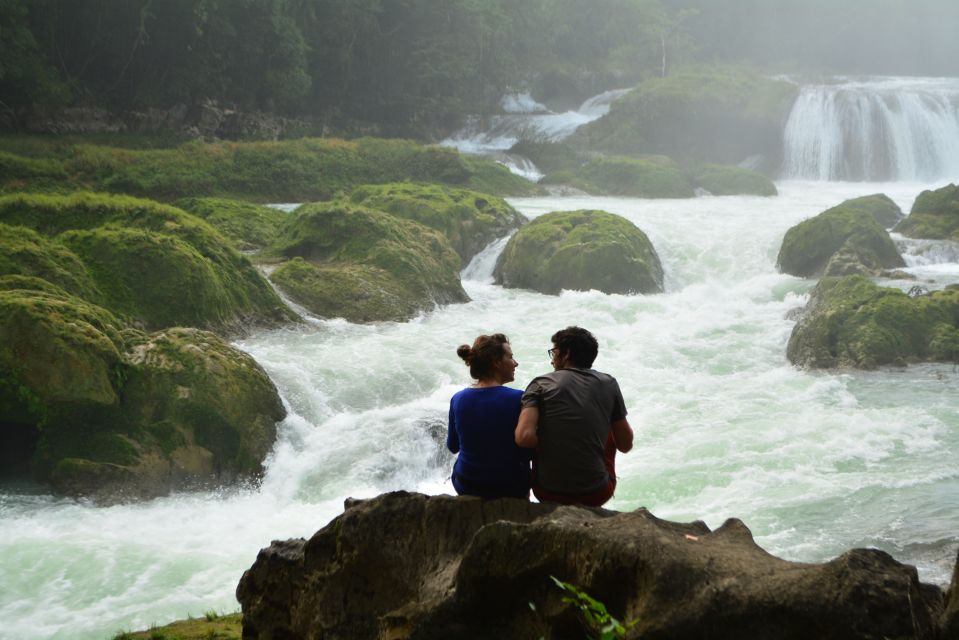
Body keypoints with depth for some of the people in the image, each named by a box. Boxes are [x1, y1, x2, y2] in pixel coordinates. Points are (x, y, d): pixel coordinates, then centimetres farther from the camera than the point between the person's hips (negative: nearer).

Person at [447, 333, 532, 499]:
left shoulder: (458, 399, -8)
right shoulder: (518, 398, -20)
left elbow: (452, 446, 7)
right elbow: (528, 452, -14)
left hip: (466, 487, 3)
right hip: (510, 489, -3)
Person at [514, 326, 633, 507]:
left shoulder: (541, 384, -4)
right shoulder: (608, 384, 1)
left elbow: (524, 437, -19)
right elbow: (626, 445, 7)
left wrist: (547, 442, 3)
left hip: (548, 493, -1)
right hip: (596, 495, 1)